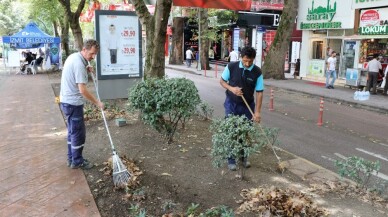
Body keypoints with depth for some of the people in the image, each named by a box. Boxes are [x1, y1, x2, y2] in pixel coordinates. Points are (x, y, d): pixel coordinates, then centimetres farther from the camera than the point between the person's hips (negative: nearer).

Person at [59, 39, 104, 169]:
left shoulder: (74, 56, 7)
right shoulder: (79, 63, -23)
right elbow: (82, 90, -26)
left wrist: (86, 70, 8)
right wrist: (97, 103, -17)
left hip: (67, 101, 10)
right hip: (73, 103, -10)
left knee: (73, 131, 17)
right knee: (78, 133, 1)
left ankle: (71, 158, 27)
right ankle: (77, 161, 12)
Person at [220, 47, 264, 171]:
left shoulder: (257, 72, -10)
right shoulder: (231, 67, -11)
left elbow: (259, 92, -9)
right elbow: (222, 81, 2)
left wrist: (257, 112, -15)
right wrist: (231, 88, -19)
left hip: (248, 106, 1)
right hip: (231, 104, -1)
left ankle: (244, 157, 28)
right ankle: (231, 160, 13)